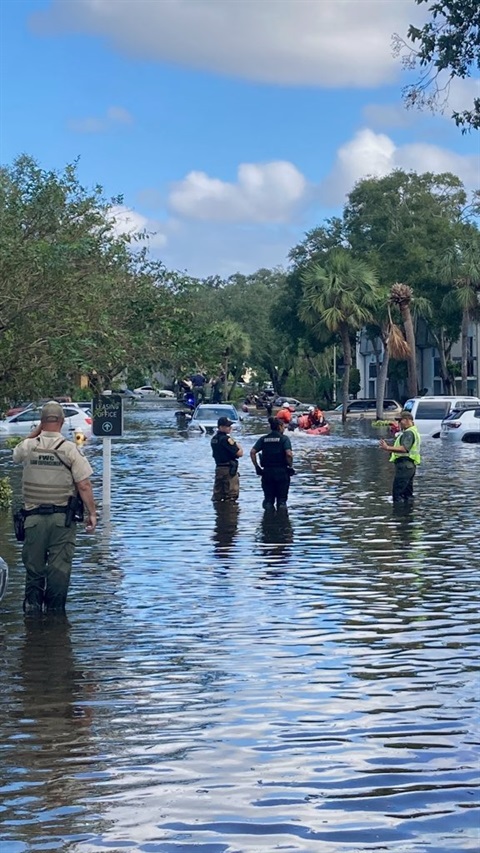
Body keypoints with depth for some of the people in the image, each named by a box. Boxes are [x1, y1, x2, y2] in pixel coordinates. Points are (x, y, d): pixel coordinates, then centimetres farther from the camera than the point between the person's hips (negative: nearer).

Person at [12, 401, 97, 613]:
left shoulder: (29, 446, -1)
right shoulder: (70, 450, -6)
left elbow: (16, 454, 26)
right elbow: (84, 486, -8)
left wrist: (36, 431, 20)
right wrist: (92, 513, 0)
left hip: (34, 516, 2)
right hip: (62, 516, -2)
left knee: (33, 564, 11)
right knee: (59, 566, 3)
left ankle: (32, 604, 11)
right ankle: (54, 610, 5)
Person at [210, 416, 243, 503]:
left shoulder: (214, 439, 10)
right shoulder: (226, 439, -16)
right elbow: (239, 453, -16)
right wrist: (239, 448, 5)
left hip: (218, 468, 8)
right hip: (229, 469, -8)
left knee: (217, 496, 11)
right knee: (231, 495, -4)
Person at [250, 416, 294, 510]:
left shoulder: (263, 439, 7)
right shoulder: (284, 438, -4)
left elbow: (252, 452, -2)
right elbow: (288, 454, -17)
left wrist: (256, 466, 3)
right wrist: (290, 466, -3)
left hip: (267, 471, 3)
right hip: (281, 471, -3)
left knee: (268, 498, 9)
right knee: (282, 499, 8)